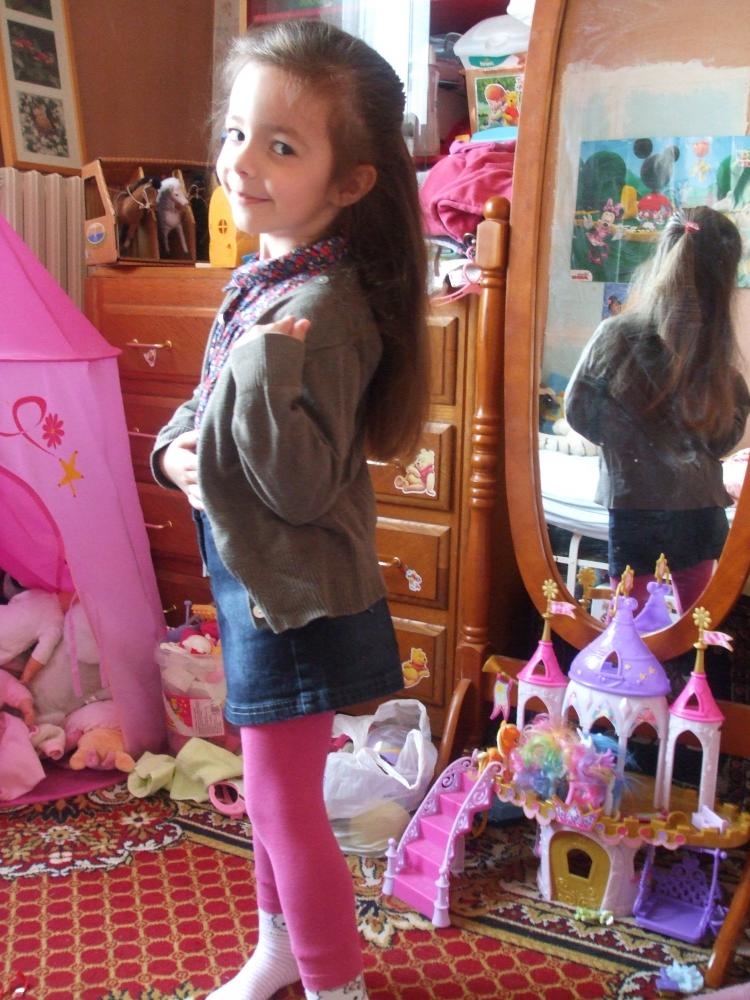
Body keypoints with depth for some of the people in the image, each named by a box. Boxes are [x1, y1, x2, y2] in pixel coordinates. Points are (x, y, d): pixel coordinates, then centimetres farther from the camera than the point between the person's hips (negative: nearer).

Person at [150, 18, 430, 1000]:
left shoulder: (322, 310, -25)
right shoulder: (264, 278, 3)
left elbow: (306, 486, -27)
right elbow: (210, 401, 14)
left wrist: (268, 364, -37)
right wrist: (176, 447, -5)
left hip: (294, 594, -9)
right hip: (251, 577, 9)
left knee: (283, 800, 6)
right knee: (271, 784, 23)